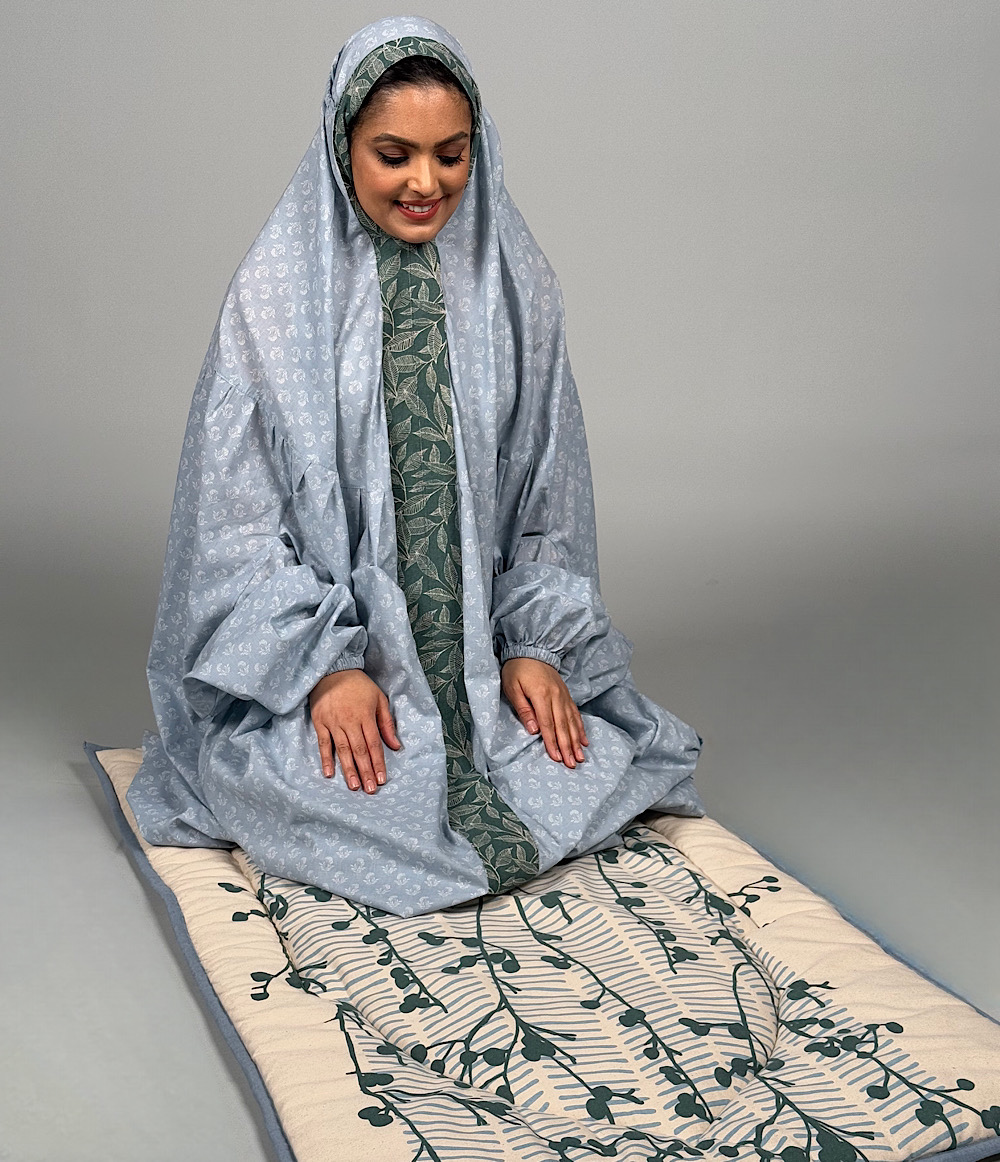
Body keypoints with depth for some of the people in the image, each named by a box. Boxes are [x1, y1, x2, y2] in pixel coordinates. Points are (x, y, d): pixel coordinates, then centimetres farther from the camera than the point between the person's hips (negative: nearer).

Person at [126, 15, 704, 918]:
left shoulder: (515, 280, 4)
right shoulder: (280, 286, -4)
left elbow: (548, 488, 6)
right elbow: (244, 511, -6)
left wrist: (537, 644, -5)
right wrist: (325, 666, -16)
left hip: (485, 636, 3)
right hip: (317, 637, -2)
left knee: (598, 756, -17)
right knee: (294, 783, -27)